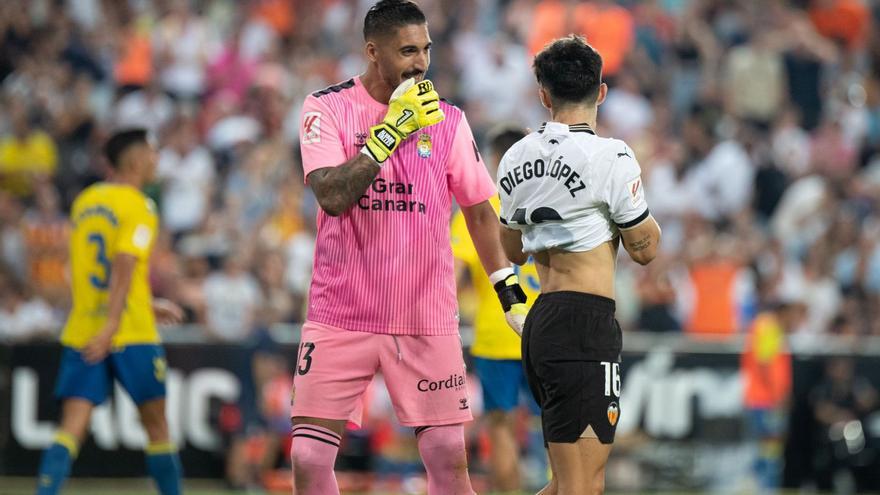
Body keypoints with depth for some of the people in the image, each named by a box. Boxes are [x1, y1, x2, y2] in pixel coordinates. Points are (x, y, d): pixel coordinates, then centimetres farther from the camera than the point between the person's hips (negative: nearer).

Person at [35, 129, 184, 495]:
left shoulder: (84, 202, 15)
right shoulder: (138, 207, -6)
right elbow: (124, 266, -20)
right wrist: (111, 325, -27)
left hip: (81, 334, 5)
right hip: (131, 333, -5)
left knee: (72, 427, -5)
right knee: (156, 424, 11)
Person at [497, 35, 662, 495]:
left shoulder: (516, 157, 11)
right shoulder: (610, 156, -10)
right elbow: (645, 248, -2)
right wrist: (634, 197, 14)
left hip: (537, 323, 8)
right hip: (585, 325, -8)